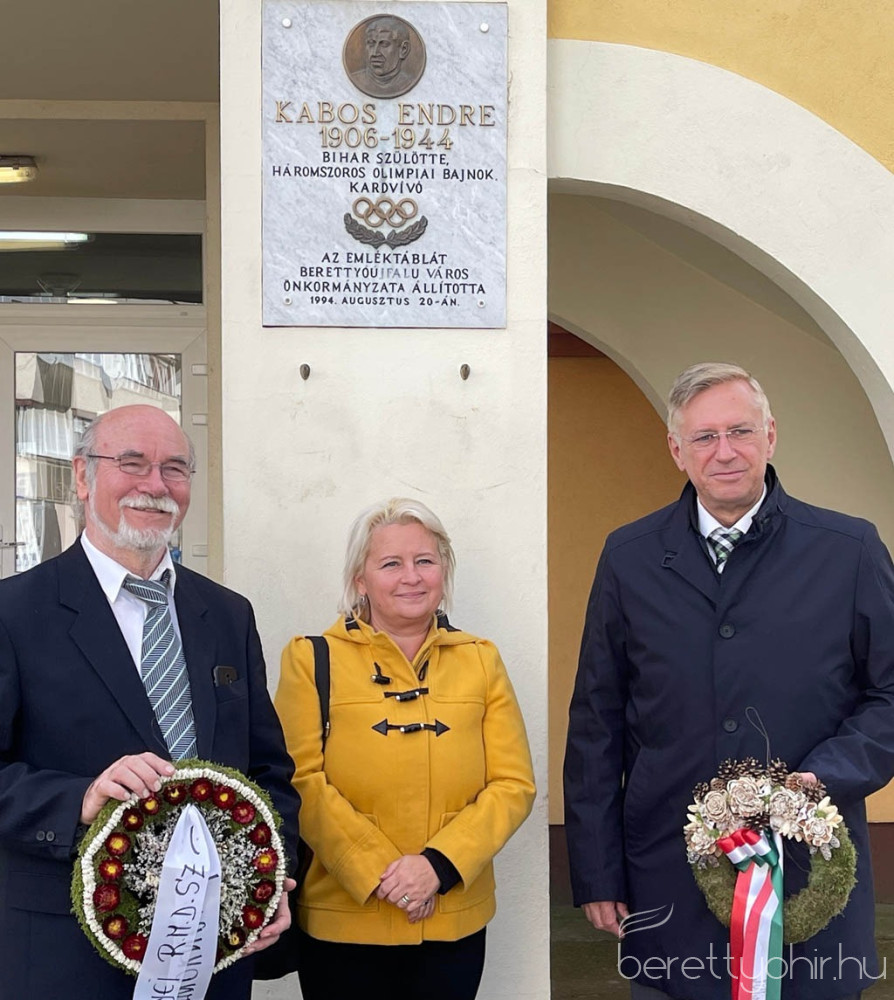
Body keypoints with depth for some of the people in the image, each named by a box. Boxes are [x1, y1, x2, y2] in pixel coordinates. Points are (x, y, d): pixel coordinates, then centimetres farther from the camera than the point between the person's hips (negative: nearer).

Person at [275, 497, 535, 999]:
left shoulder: (481, 661, 5)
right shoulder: (312, 660, -1)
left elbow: (514, 784, -1)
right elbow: (303, 782, -8)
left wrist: (439, 864, -13)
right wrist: (378, 871, -16)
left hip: (456, 923, 2)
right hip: (342, 924, -2)